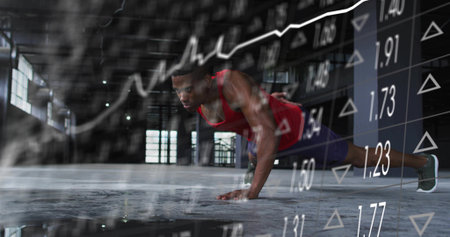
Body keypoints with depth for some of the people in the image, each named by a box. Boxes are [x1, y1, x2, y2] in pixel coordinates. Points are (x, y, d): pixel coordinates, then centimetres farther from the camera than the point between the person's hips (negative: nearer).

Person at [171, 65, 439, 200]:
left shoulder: (232, 82, -42)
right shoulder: (196, 98, -17)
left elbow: (267, 131, -48)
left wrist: (253, 190, -53)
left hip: (299, 128, -8)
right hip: (265, 133, 8)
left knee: (361, 157, 9)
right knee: (252, 160, 40)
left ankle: (424, 161, 33)